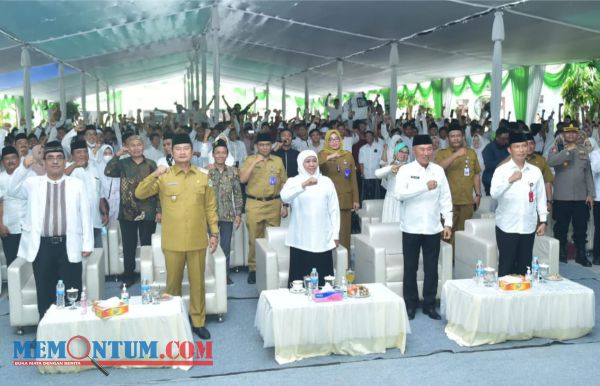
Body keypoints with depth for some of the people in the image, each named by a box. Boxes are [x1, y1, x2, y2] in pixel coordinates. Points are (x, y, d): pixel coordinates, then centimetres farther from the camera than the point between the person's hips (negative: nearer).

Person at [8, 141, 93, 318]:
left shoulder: (76, 184, 8)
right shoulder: (33, 183, 11)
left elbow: (85, 214, 6)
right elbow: (13, 190, -7)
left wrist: (88, 243, 0)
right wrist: (24, 167, -19)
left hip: (69, 246, -1)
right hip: (42, 246, 1)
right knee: (45, 292, 7)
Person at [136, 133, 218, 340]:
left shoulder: (203, 175, 2)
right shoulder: (164, 176, -2)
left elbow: (210, 207, 7)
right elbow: (140, 194, -10)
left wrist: (214, 232, 5)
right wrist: (154, 175, -23)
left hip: (197, 239, 1)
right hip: (173, 241, -1)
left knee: (197, 282, 9)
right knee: (173, 282, 12)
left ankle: (198, 321, 23)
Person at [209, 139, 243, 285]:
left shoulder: (232, 172, 3)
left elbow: (238, 194, 5)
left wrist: (238, 214, 1)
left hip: (228, 215, 1)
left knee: (226, 246, 7)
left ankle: (225, 274, 19)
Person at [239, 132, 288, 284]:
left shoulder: (278, 160, 8)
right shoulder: (250, 160, 4)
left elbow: (284, 184, 9)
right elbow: (242, 179, -8)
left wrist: (284, 205, 4)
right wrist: (255, 162, -15)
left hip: (274, 204, 1)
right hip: (254, 204, -1)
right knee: (254, 238, 2)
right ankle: (253, 268, 12)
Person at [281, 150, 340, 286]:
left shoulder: (326, 181, 7)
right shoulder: (293, 181, 1)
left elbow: (334, 209, 9)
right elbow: (284, 197, -21)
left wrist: (335, 234, 4)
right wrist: (304, 184, -34)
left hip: (323, 239, 1)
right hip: (300, 240, -1)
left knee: (323, 278, 1)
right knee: (299, 277, -2)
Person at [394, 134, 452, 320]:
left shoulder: (439, 170, 4)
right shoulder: (405, 170, -6)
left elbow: (445, 198, 7)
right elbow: (399, 194, -22)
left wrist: (448, 222, 2)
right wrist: (425, 186, -25)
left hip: (433, 228, 3)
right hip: (411, 227, -2)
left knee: (431, 268, 9)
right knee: (410, 268, 8)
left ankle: (429, 305, 22)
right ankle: (410, 304, 21)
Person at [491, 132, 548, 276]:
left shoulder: (535, 171, 7)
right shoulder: (501, 170, -3)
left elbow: (541, 197, 11)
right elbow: (494, 193, -14)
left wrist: (543, 220, 8)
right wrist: (509, 180, -22)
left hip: (528, 227, 3)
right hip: (507, 226, -3)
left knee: (525, 265, 10)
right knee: (506, 265, 0)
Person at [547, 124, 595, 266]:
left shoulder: (583, 151, 12)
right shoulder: (557, 148, 0)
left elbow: (588, 174, 12)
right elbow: (551, 162, -22)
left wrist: (590, 194, 5)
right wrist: (568, 150, -24)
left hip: (581, 197, 3)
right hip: (562, 197, -3)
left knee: (581, 228, 8)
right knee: (561, 227, 6)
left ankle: (581, 255, 19)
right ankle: (561, 254, 18)